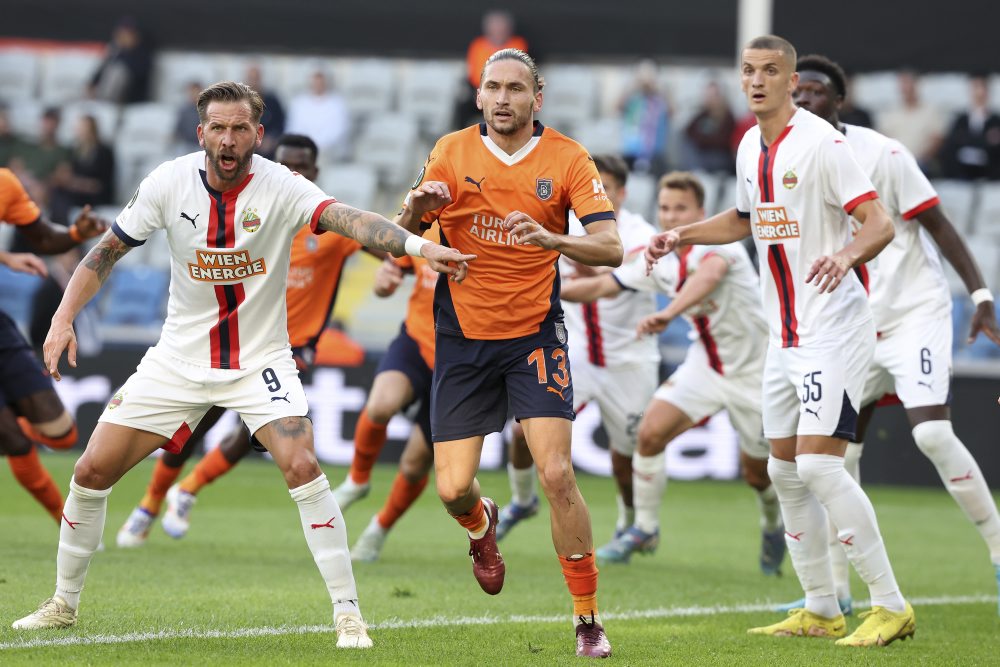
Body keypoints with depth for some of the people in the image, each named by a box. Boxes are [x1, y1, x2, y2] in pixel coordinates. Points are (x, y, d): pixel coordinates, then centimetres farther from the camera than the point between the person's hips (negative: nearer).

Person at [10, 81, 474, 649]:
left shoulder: (281, 188, -17)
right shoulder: (169, 183, -10)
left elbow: (347, 219, -34)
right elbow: (108, 251, 2)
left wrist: (419, 245, -51)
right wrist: (65, 316, -8)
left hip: (260, 361, -3)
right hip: (179, 359, 3)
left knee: (303, 467, -24)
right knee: (92, 472, 1)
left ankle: (348, 612, -13)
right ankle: (64, 603, 22)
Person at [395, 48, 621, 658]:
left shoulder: (567, 158, -5)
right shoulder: (452, 152, -1)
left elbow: (611, 248, -13)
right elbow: (401, 234, 3)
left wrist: (550, 238, -33)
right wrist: (417, 208, -21)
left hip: (535, 333, -1)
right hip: (463, 338, 2)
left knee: (557, 475, -15)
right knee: (453, 488, -3)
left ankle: (589, 620, -3)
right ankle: (482, 526, 36)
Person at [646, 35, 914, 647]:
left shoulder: (822, 143, -15)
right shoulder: (751, 148, 11)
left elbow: (880, 223, -21)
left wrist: (848, 254, -40)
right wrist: (683, 236, 17)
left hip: (835, 331, -9)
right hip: (785, 337, 9)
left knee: (818, 464, -17)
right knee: (785, 472, 9)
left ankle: (891, 607, -10)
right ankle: (821, 611, 19)